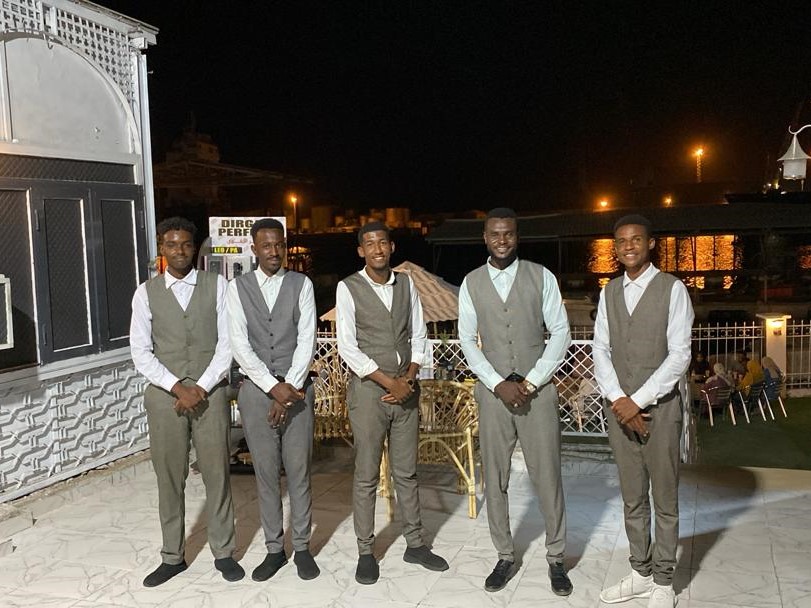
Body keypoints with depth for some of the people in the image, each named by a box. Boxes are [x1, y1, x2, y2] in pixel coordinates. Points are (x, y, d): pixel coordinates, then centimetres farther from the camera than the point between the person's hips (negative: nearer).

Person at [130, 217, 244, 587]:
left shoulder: (216, 286, 0)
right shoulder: (146, 293, 3)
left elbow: (227, 343, -4)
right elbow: (140, 352, -1)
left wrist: (200, 387, -11)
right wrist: (177, 387, -11)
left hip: (210, 393, -1)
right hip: (164, 394, 1)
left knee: (217, 474, 6)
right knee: (169, 477, 9)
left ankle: (223, 552, 20)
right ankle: (172, 556, 23)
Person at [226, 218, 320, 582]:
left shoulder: (301, 285, 1)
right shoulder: (238, 288, 2)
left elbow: (306, 340, -5)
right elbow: (239, 344, -5)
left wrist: (290, 387, -14)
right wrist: (273, 386, -13)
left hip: (297, 388, -1)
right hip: (256, 390, 1)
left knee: (298, 472, 5)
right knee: (266, 473, 9)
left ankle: (302, 548, 20)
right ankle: (274, 549, 22)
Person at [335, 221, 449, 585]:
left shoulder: (406, 285, 7)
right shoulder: (348, 289, -6)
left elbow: (418, 335, 11)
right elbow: (347, 346, -11)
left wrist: (410, 377, -5)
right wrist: (390, 383, -14)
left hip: (406, 389, 4)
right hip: (368, 390, -4)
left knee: (406, 472, 13)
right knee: (366, 476, 3)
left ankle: (415, 544, 25)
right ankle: (366, 552, 15)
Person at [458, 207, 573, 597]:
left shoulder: (541, 276, 0)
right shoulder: (471, 283, 4)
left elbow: (561, 332, -1)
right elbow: (467, 340, 3)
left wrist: (531, 381, -9)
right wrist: (499, 384, -8)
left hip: (538, 389, -1)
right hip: (492, 390, 2)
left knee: (547, 476, 2)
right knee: (494, 479, 7)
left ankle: (556, 559, 18)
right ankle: (505, 557, 21)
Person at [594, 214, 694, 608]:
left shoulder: (672, 289, -6)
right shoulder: (609, 293, 8)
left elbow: (679, 355, -11)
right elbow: (601, 351, 6)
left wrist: (638, 401, -15)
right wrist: (618, 399, -8)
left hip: (659, 406, -4)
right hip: (619, 408, 4)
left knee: (664, 498, 6)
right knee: (632, 498, 13)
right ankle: (641, 572, 27)